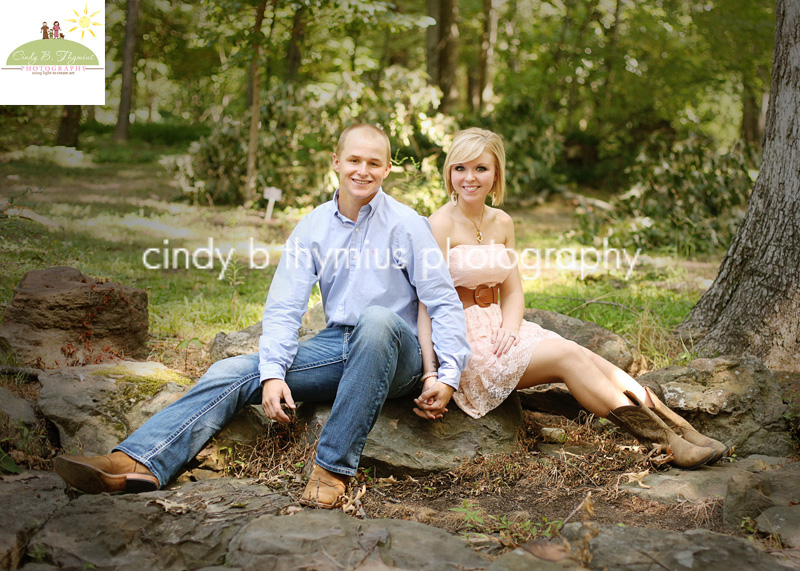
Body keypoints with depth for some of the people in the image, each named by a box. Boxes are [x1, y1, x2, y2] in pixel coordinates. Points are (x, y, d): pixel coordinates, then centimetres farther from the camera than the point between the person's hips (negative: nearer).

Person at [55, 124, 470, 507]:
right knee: (234, 372, -15)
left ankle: (334, 466, -35)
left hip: (397, 354, -4)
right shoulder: (312, 228, 8)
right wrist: (273, 374, -13)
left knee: (376, 319, -39)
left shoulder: (406, 224, -3)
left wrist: (446, 375, -17)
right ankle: (140, 463, -33)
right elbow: (283, 308, 2)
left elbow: (444, 303, -5)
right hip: (337, 346, 4)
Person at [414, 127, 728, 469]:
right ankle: (663, 443, -19)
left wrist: (509, 327, -11)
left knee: (589, 359, -13)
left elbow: (512, 292, 12)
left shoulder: (501, 223, 10)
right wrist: (431, 374, -26)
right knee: (568, 356, -21)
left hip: (498, 330, 7)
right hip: (464, 344, -6)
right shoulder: (441, 225, -11)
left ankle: (681, 430, -14)